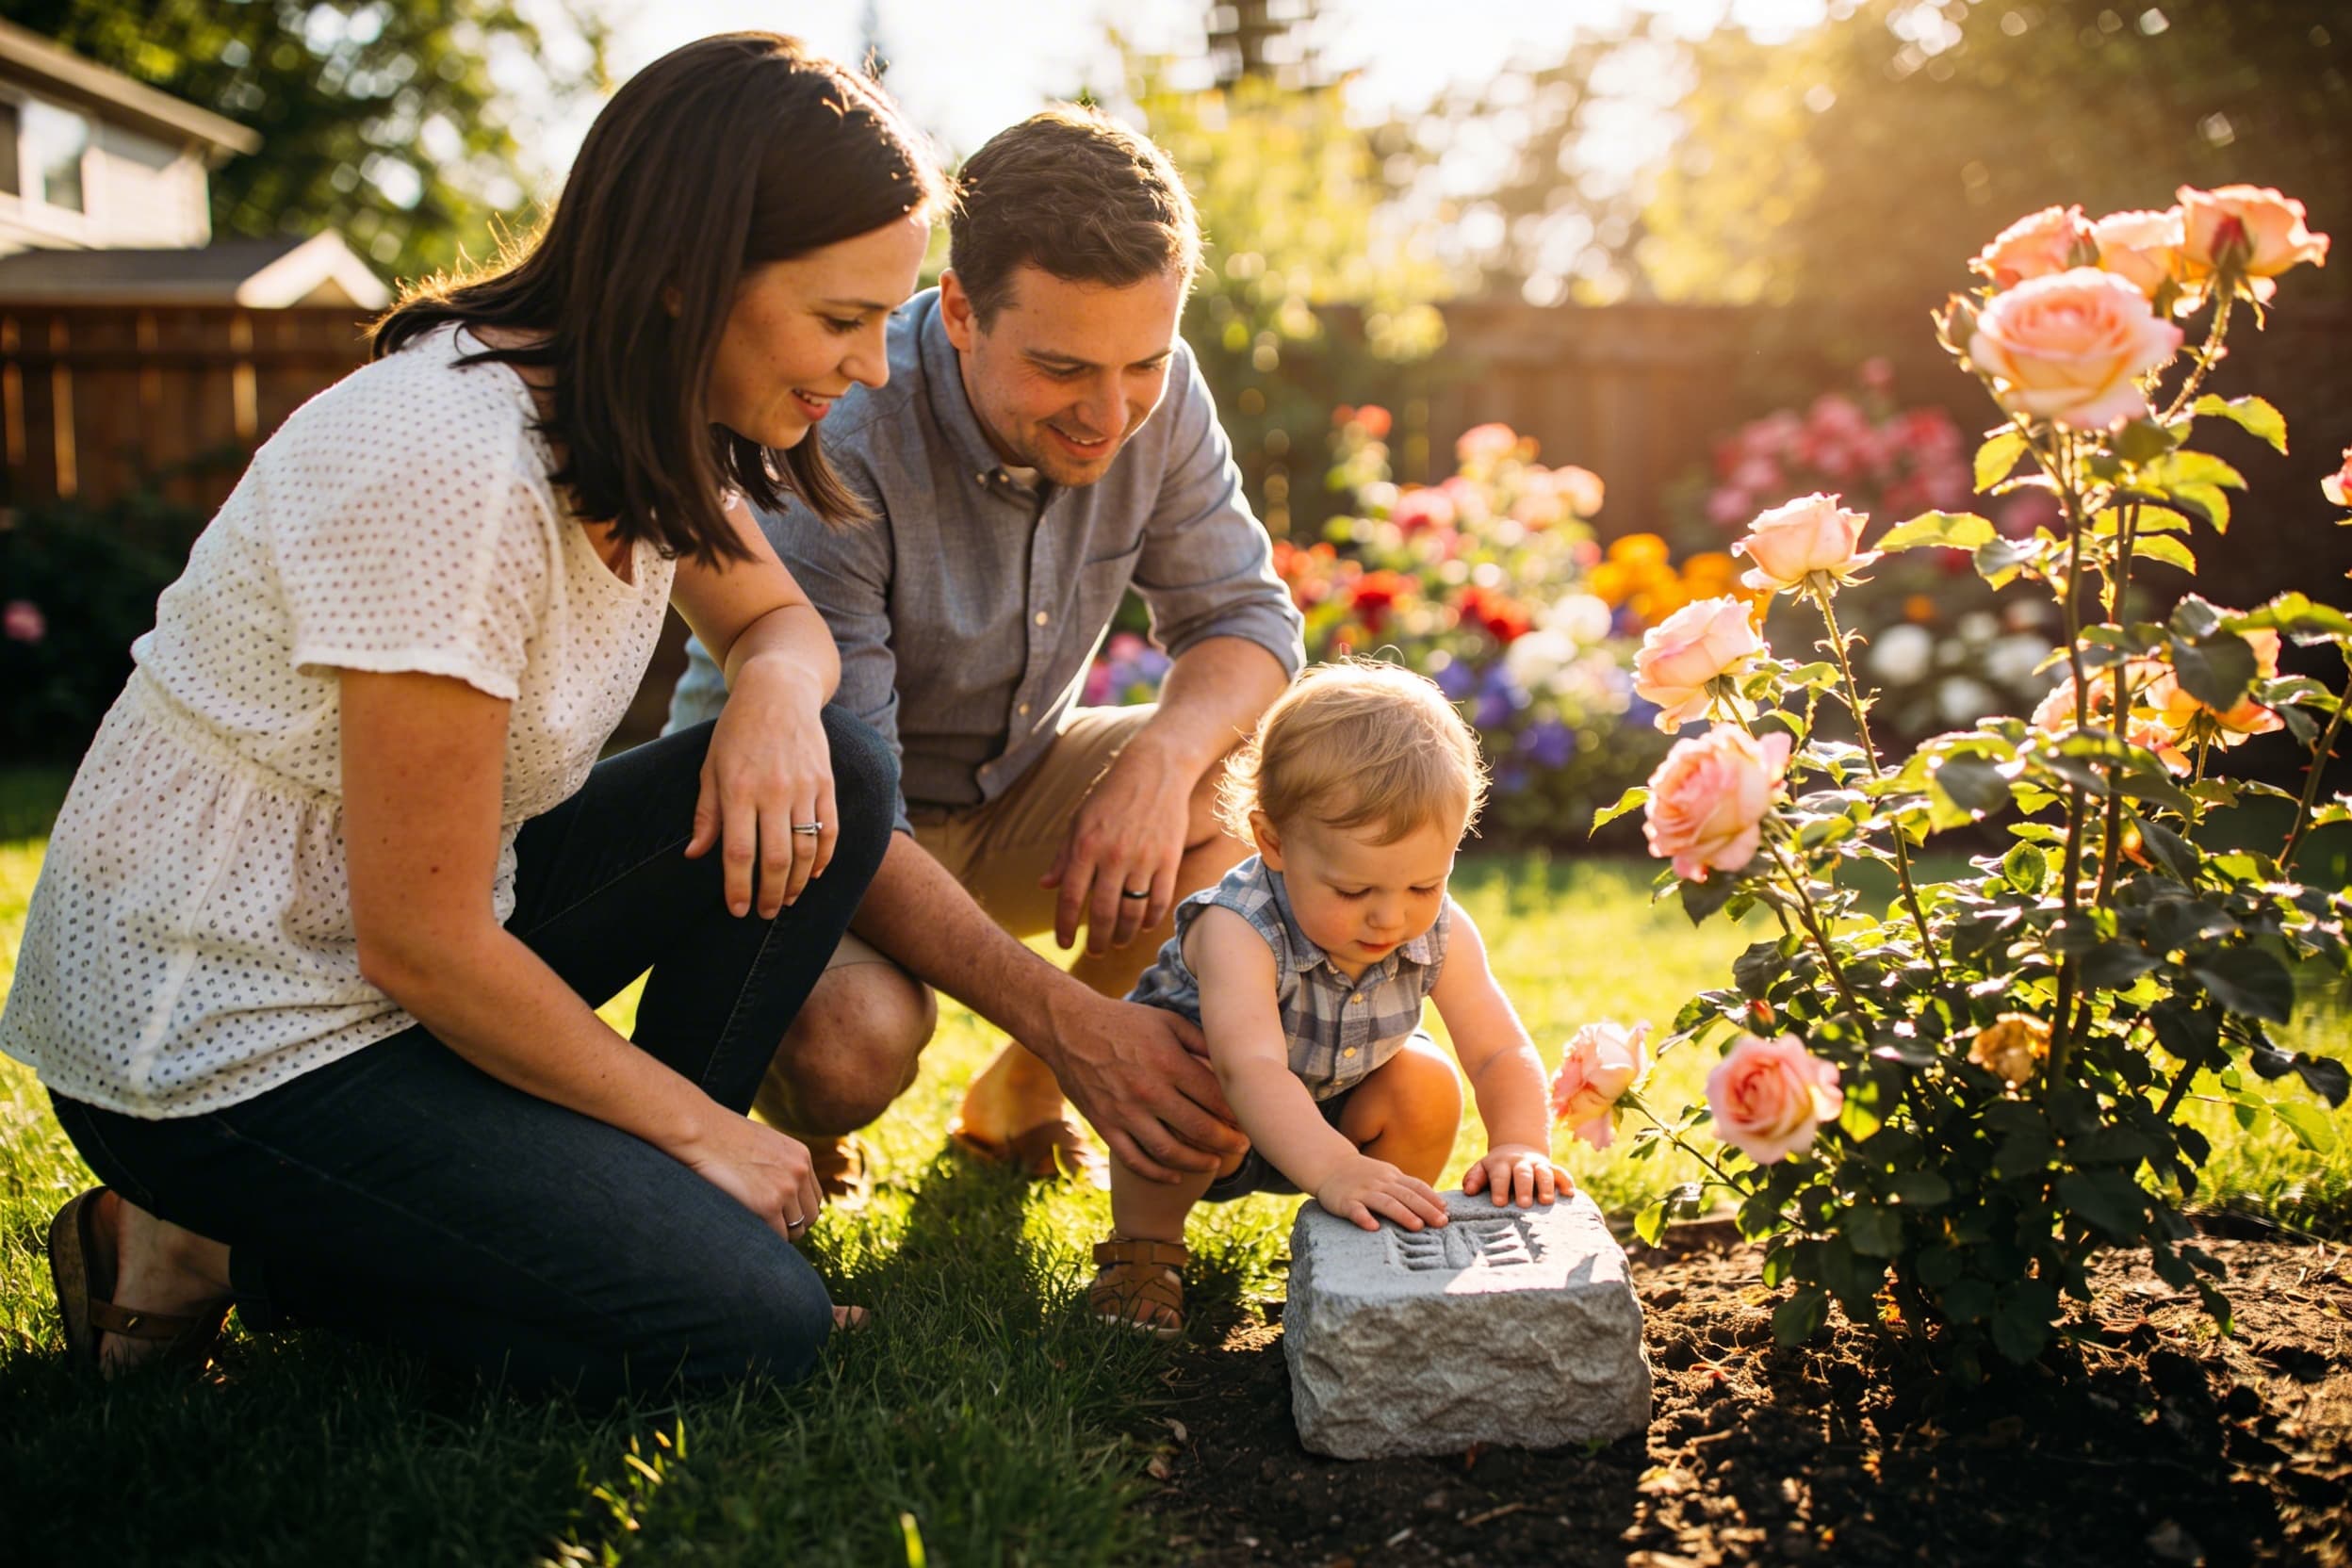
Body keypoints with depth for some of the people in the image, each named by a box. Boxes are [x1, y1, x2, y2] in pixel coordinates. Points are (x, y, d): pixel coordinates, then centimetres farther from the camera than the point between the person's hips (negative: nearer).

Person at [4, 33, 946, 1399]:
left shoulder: (648, 416, -3)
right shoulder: (455, 463, -29)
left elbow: (780, 620, 14)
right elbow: (421, 943, -24)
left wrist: (775, 690, -12)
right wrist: (697, 1127, -12)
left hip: (409, 948, 8)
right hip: (211, 1042, -8)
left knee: (835, 779, -5)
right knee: (753, 1324, -15)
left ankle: (612, 1194, 4)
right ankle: (223, 1243, -1)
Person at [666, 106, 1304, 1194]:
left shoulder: (1153, 394, -14)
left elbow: (1246, 616, -6)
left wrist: (1165, 754, -31)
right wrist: (1069, 1020, -41)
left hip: (1008, 791, 6)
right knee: (852, 1039, -36)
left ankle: (1019, 1094, 2)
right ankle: (789, 1113, 5)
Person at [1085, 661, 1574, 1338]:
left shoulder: (1441, 934, -21)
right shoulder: (1238, 929, -39)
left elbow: (1502, 1053, -19)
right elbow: (1252, 1068, -52)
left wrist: (1519, 1144, -41)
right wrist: (1336, 1173, -67)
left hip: (1330, 1118, 5)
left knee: (1427, 1086, -21)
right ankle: (1142, 1246, -8)